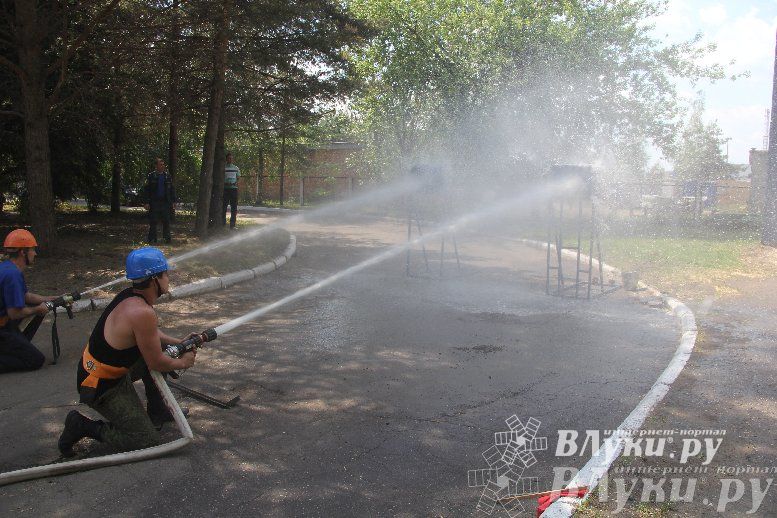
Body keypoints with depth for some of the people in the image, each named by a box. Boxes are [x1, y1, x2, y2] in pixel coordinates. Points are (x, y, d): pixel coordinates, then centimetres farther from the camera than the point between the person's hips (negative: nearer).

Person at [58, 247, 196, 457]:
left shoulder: (130, 296, -3)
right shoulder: (142, 313, -30)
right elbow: (156, 363, -19)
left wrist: (179, 343, 12)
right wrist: (183, 363, -1)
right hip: (102, 387, -9)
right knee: (147, 441, -4)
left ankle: (157, 412, 27)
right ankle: (83, 426, 0)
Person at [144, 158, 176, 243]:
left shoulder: (167, 176, 10)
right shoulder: (151, 176, 2)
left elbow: (172, 189, 14)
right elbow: (147, 190, 1)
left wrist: (173, 201, 8)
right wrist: (147, 202, -6)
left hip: (165, 202, 2)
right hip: (154, 202, -2)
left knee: (166, 221, 3)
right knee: (153, 222, 1)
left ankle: (167, 238, 8)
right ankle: (152, 239, 7)